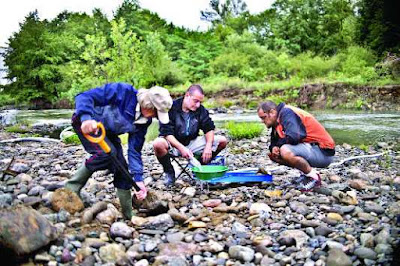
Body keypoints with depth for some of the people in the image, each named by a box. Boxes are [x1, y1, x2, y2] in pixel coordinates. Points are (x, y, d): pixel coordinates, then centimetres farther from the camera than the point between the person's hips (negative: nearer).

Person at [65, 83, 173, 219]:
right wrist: (86, 118, -50)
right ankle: (71, 189, -15)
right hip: (85, 123, -6)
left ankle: (129, 216, 11)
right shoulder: (122, 91, -31)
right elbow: (84, 96, -32)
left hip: (108, 132, 7)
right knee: (108, 152, -31)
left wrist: (138, 178, -17)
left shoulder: (144, 121, -12)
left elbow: (134, 150, -8)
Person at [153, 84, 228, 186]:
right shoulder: (171, 108, -17)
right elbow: (167, 133, -23)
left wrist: (208, 146, -21)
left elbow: (209, 128, -1)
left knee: (222, 141, -10)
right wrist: (182, 148, -36)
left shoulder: (201, 110, -1)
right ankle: (169, 172, -9)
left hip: (191, 142, 4)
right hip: (173, 144, -4)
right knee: (158, 144, -39)